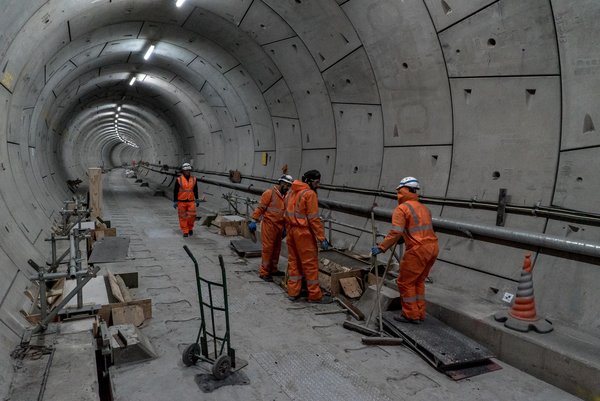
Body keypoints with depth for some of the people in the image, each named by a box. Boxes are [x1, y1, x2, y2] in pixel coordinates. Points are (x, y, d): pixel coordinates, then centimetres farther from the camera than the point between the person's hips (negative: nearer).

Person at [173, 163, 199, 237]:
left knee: (192, 216, -4)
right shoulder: (179, 180, -4)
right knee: (183, 217, 3)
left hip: (191, 201, 2)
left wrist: (197, 200, 12)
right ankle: (185, 231, 12)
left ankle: (190, 228, 21)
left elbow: (195, 190, 13)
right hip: (181, 202, -2)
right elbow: (175, 191, -1)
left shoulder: (194, 179, 5)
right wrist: (175, 202, -3)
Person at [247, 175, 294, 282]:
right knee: (268, 248, -4)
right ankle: (264, 272, 4)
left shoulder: (285, 196, 12)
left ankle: (273, 269, 28)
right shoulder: (269, 193, -9)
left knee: (276, 249, 14)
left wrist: (284, 228, 20)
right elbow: (260, 207, -11)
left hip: (279, 226, 7)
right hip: (269, 225, -7)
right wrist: (254, 221, -14)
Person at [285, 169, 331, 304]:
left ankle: (293, 292, 20)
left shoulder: (293, 192, 11)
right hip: (304, 232, -8)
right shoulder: (310, 193, -13)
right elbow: (314, 219, -17)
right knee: (310, 263, 0)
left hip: (292, 230, 8)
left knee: (294, 261, 14)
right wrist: (322, 238, -15)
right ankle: (315, 295, 8)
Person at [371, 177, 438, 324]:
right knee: (418, 282, 20)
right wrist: (404, 239, 26)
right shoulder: (424, 208, 17)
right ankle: (419, 314, 27)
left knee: (406, 282, 6)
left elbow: (395, 233, -18)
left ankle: (411, 315, 13)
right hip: (432, 247, 8)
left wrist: (381, 247, -14)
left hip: (418, 250, -8)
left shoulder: (402, 209, -9)